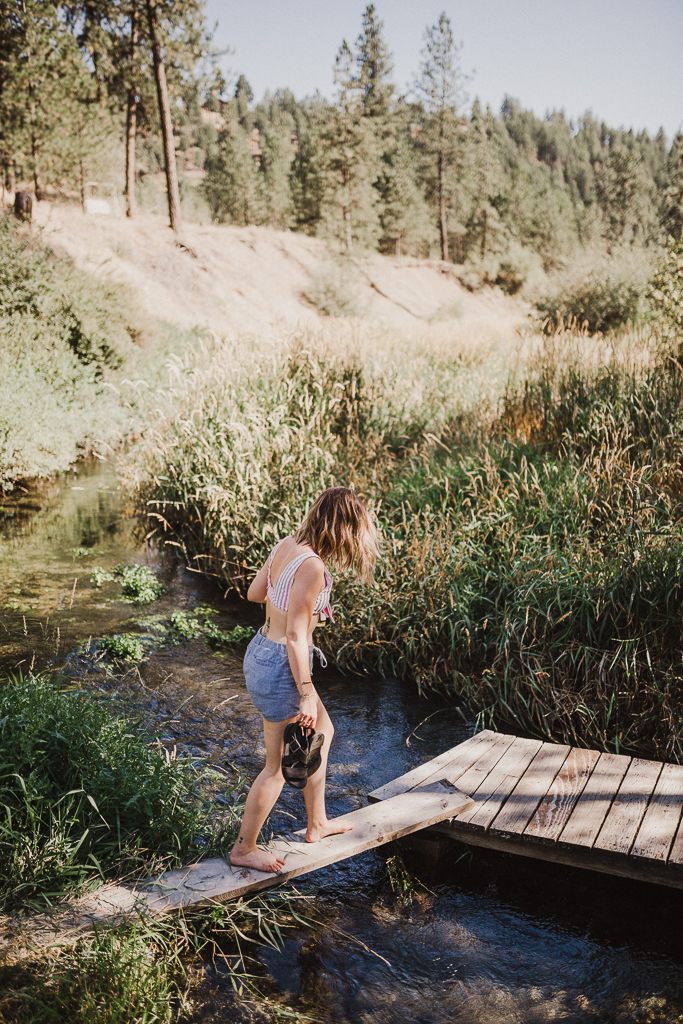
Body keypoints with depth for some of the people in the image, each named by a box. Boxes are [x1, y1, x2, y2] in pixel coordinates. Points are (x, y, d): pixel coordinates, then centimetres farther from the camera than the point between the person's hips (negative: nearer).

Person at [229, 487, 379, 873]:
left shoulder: (287, 546, 0)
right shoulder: (312, 566, -25)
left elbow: (255, 592, 14)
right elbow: (295, 637, -24)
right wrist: (307, 694, -18)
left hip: (261, 651, 10)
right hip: (280, 667, -10)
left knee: (323, 730, 25)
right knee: (280, 765, 9)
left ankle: (317, 824, 39)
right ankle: (244, 849, 27)